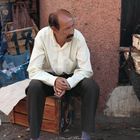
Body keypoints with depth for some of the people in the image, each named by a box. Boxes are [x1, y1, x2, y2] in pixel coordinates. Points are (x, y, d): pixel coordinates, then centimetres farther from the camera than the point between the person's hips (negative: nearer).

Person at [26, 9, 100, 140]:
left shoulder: (78, 37, -20)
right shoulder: (42, 36, -22)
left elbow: (86, 69, -19)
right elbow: (33, 70, -24)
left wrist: (68, 83, -36)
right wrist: (54, 81, -41)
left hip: (72, 77, 1)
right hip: (49, 77, -1)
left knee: (92, 87, -28)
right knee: (34, 87, -33)